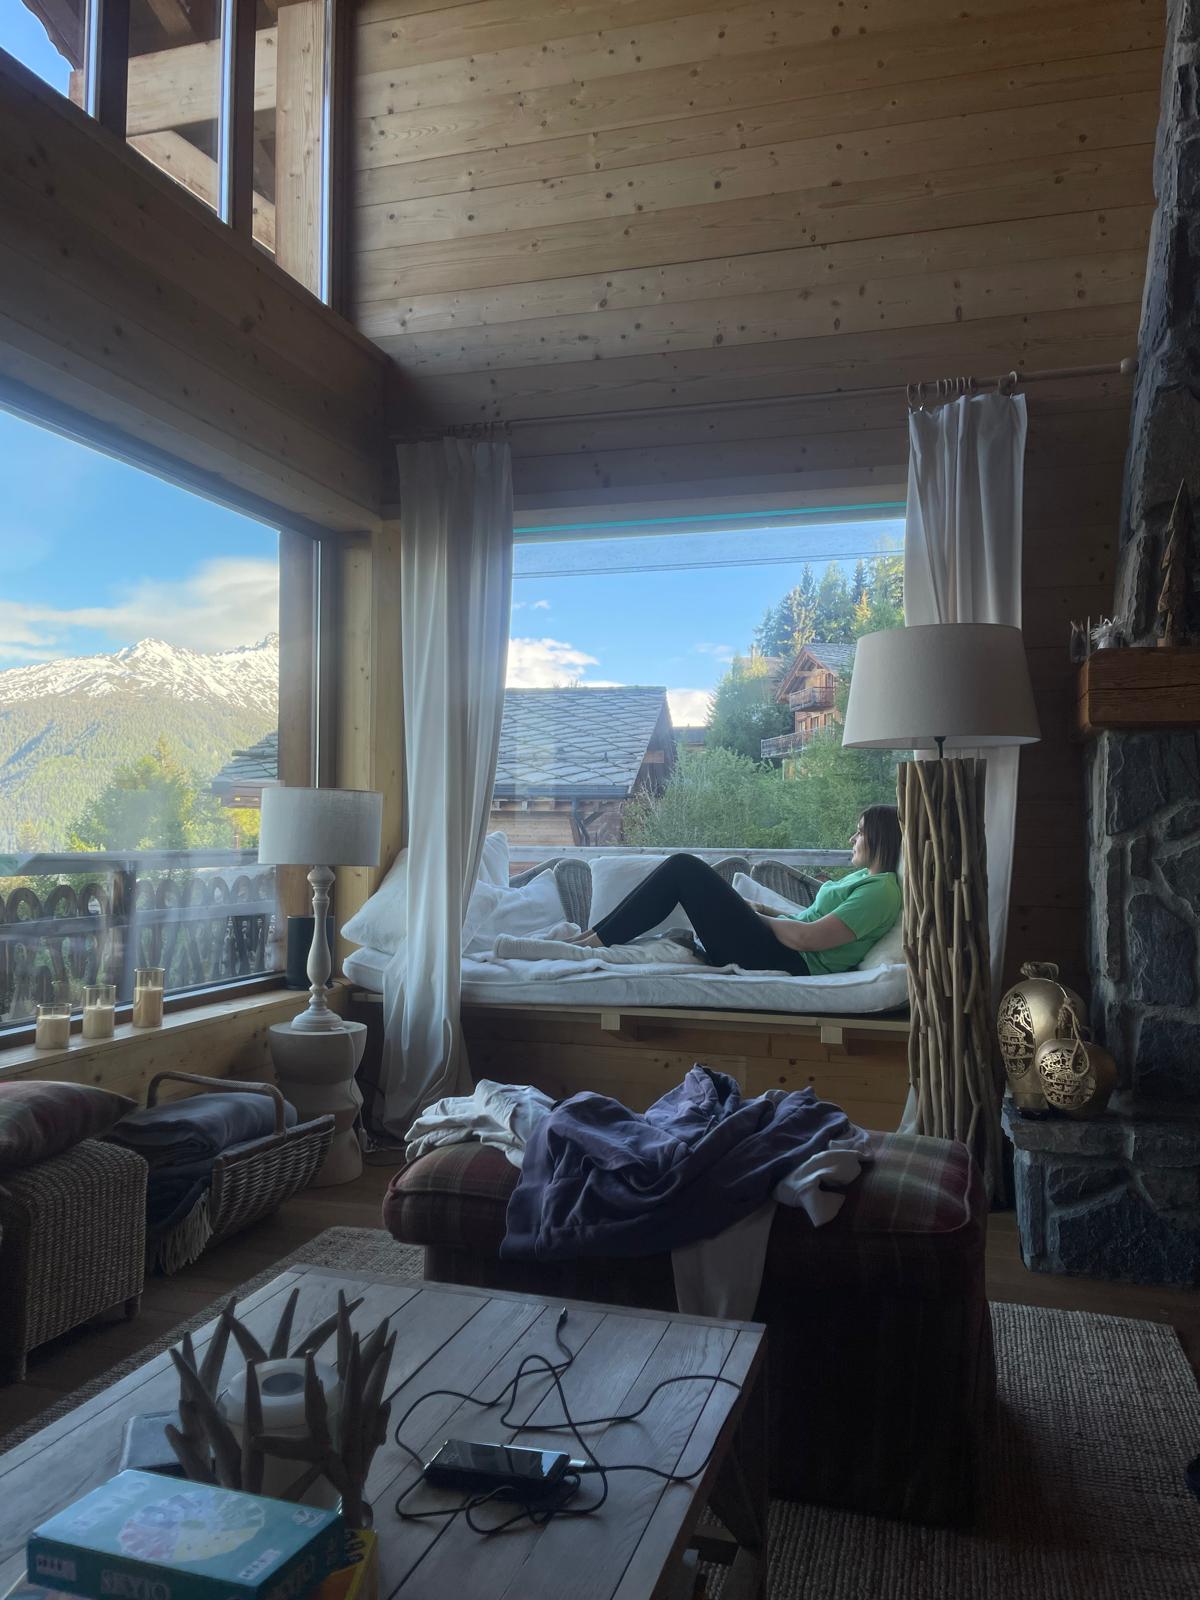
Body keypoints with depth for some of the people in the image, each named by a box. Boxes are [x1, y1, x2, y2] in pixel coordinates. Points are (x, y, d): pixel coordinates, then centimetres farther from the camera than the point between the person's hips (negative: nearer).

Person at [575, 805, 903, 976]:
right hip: (782, 950, 10)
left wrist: (760, 918, -6)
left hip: (788, 963, -10)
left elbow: (807, 937, -21)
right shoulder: (865, 878, 19)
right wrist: (761, 909, 13)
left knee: (682, 868, -14)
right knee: (682, 869, 9)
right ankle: (594, 935, 6)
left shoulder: (880, 891, -13)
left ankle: (596, 940, -8)